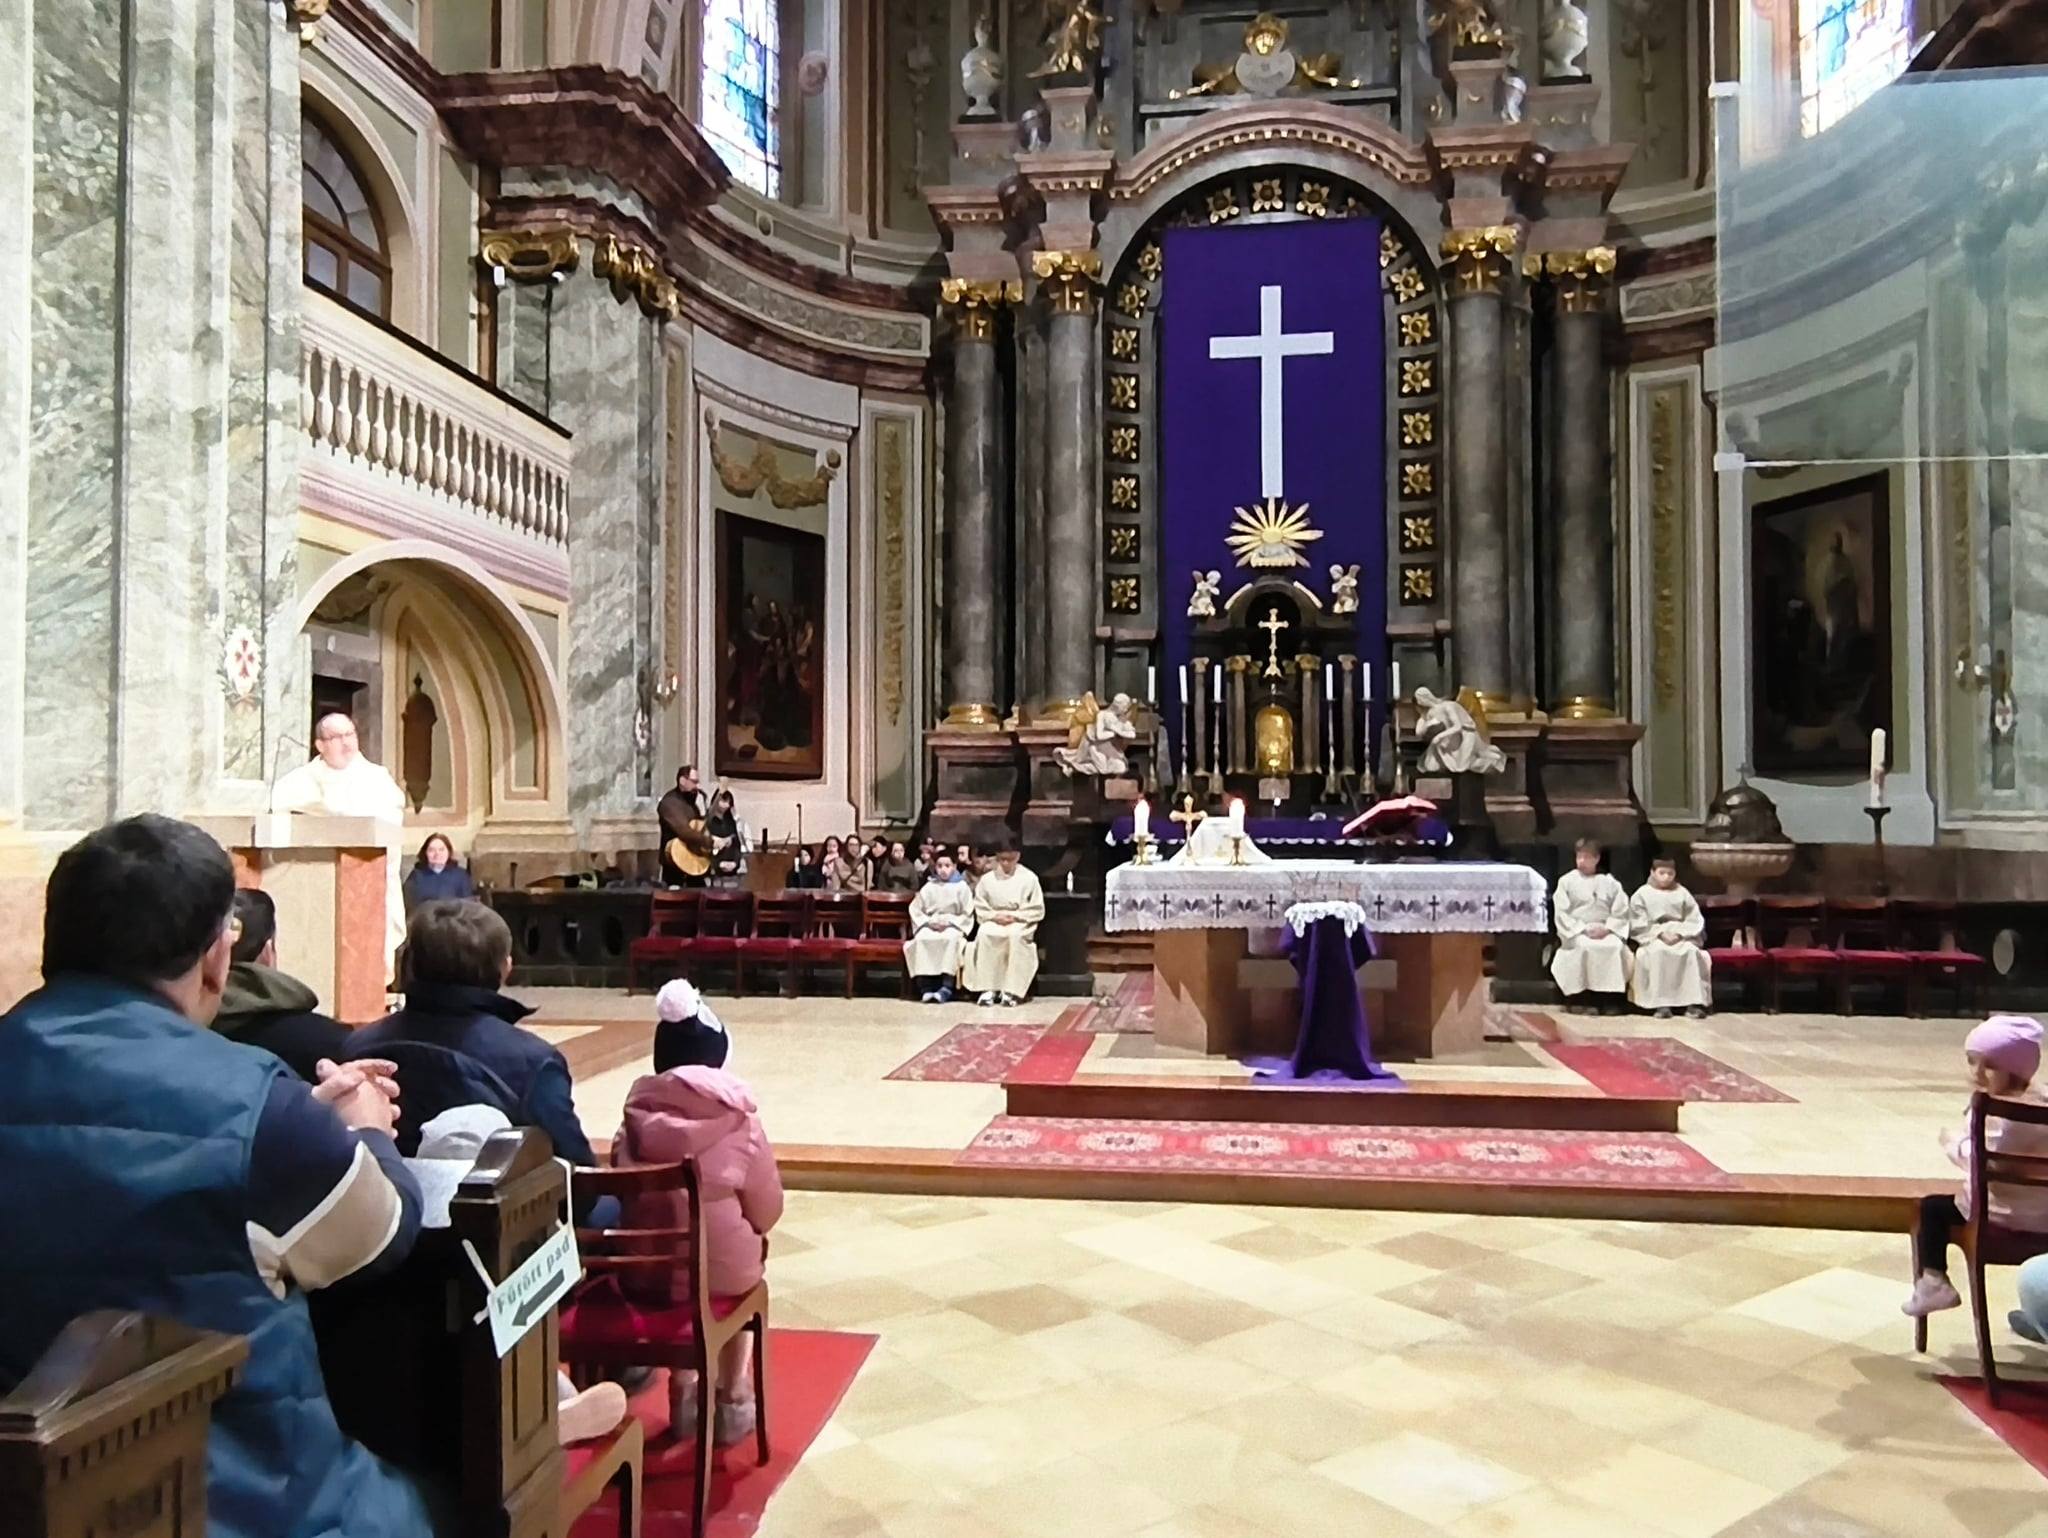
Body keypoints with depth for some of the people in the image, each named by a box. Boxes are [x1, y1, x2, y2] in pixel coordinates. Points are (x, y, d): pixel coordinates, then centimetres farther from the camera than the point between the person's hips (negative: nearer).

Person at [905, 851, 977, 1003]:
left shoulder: (961, 887, 6)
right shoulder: (928, 887, 13)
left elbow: (967, 914, 1)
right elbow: (915, 910, 11)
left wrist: (949, 922, -12)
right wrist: (929, 922, -6)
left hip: (953, 926, -2)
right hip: (929, 925, 2)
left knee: (952, 939, -37)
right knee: (920, 940, -31)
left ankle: (946, 988, -39)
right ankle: (926, 987, -33)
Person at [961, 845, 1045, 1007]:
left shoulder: (1029, 878, 3)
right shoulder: (987, 879, 8)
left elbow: (1037, 910, 1)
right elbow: (980, 908, 8)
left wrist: (1015, 916, -12)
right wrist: (995, 916, -11)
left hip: (1020, 922, -2)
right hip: (993, 921, 2)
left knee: (1015, 935, -37)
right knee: (983, 934, -32)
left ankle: (1011, 990, -35)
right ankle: (988, 988, -31)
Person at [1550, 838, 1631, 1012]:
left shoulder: (1609, 883, 10)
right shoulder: (1566, 881, 4)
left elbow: (1620, 913, 6)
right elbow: (1561, 913, -2)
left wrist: (1606, 928, -12)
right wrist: (1583, 929, -13)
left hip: (1604, 931, 2)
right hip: (1576, 932, -2)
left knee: (1616, 947, -28)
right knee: (1584, 947, -34)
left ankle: (1612, 998, -20)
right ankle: (1577, 999, -24)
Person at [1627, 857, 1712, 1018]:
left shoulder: (1682, 893, 14)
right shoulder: (1642, 894, 8)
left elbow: (1695, 920, 6)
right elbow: (1639, 923, -1)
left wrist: (1679, 934, -12)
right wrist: (1660, 934, -15)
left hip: (1681, 937, 2)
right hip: (1653, 937, -2)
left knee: (1692, 952, -31)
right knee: (1658, 953, -36)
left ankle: (1694, 1002, -30)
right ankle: (1661, 1003, -36)